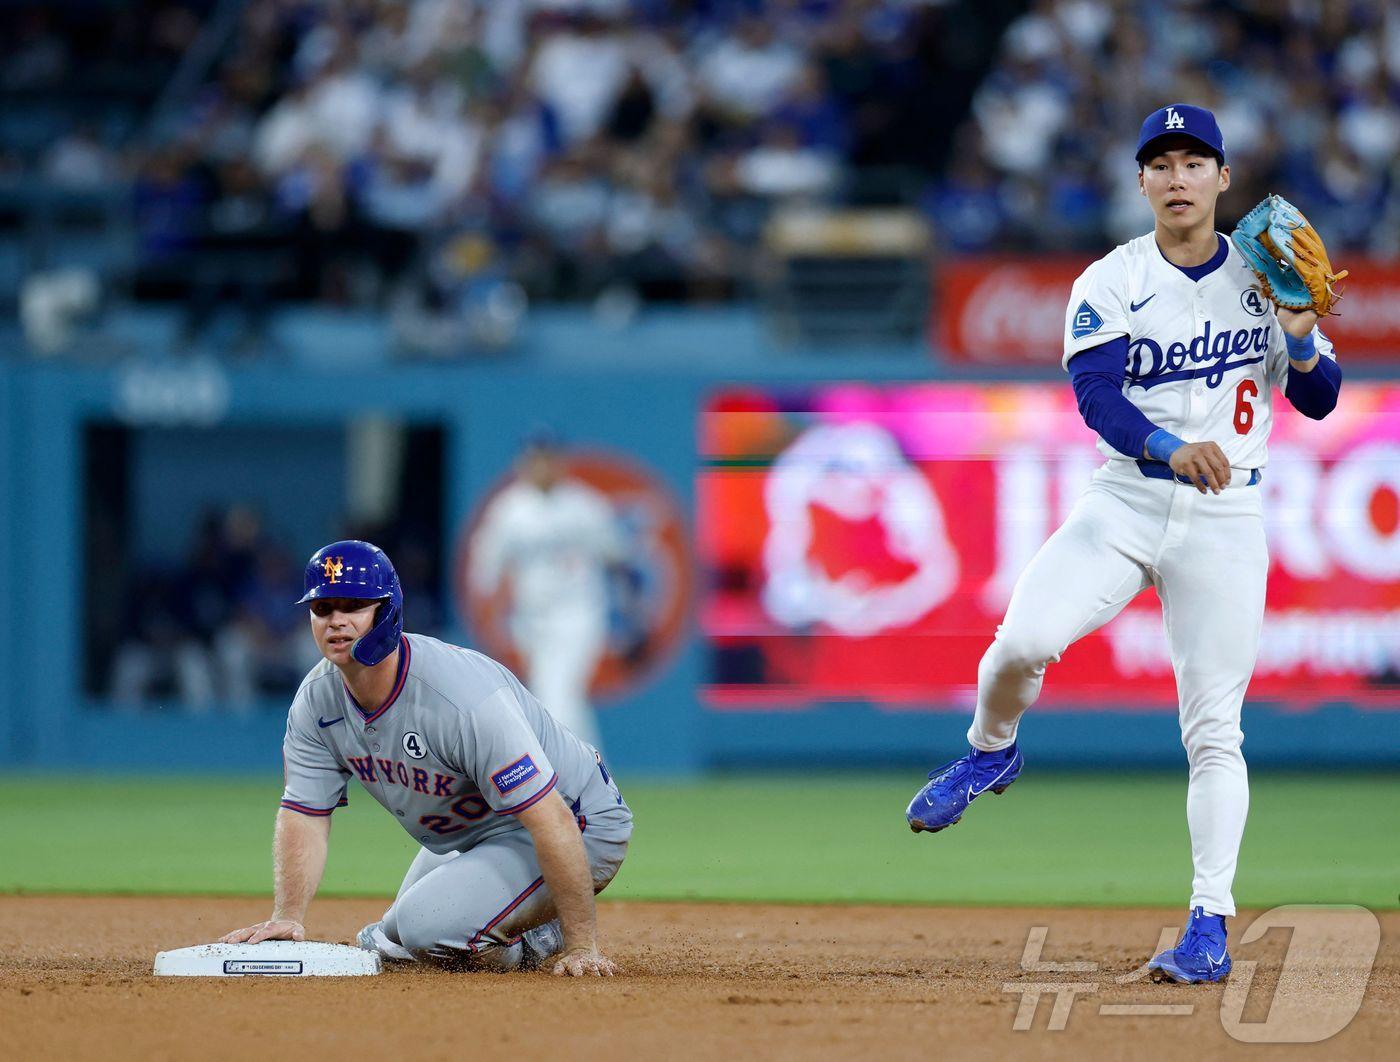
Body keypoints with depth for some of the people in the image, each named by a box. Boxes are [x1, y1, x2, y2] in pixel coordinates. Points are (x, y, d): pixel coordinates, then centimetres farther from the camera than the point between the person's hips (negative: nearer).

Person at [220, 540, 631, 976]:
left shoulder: (462, 696, -35)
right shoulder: (317, 699, -11)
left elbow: (551, 820, -37)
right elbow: (304, 817, -6)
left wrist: (581, 946, -38)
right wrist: (286, 918, -24)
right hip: (465, 838, 9)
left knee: (428, 928, -28)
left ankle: (558, 937, -2)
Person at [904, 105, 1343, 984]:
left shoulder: (1266, 279, 5)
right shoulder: (1111, 284, -1)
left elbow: (1320, 401, 5)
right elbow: (1096, 393, -16)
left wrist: (1302, 340, -16)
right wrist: (1170, 448, -34)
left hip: (1225, 520, 0)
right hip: (1122, 506, 0)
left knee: (1214, 727, -4)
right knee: (1025, 639, -23)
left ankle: (1210, 926, 0)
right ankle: (992, 751, 9)